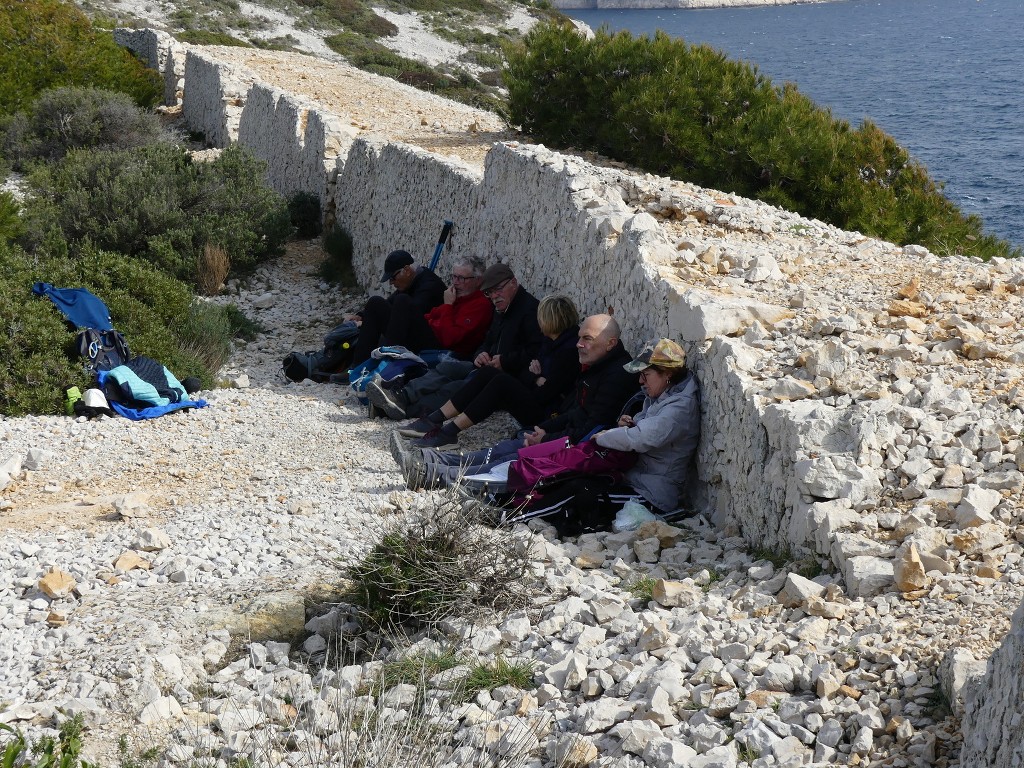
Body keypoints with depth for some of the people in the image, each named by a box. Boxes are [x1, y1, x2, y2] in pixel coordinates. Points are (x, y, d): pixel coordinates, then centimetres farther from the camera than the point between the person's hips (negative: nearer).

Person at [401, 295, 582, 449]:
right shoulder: (550, 341, 13)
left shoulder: (569, 351, -17)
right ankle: (433, 420, -13)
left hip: (542, 414, -10)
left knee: (501, 382, -27)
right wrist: (536, 378, -5)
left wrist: (534, 377, -2)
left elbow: (545, 395, -19)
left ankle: (450, 432, -28)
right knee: (487, 373, -5)